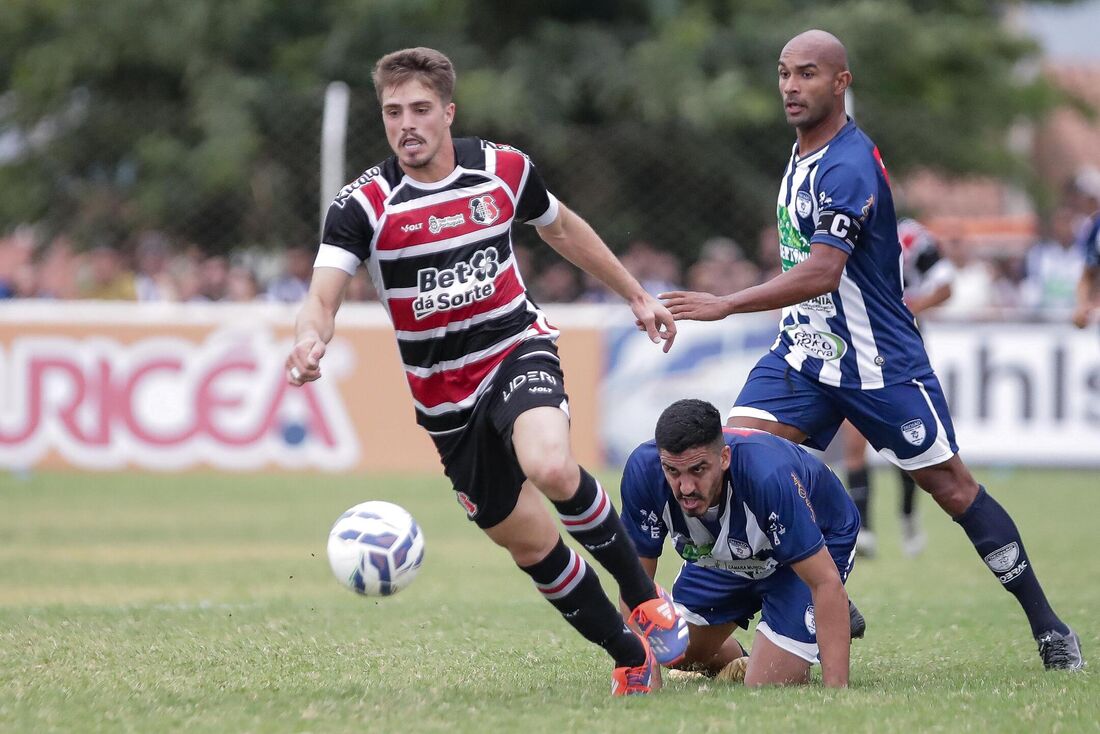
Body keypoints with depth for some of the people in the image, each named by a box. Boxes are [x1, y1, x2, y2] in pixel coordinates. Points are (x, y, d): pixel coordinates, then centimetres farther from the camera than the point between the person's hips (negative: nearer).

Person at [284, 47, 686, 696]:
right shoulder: (363, 204, -13)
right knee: (532, 546, 4)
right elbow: (324, 296, -23)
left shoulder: (504, 169, -6)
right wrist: (310, 341, -47)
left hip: (519, 350, -1)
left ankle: (646, 596, -11)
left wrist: (636, 295, 22)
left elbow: (561, 228, 15)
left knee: (551, 468, -32)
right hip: (445, 394, 1)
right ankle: (633, 658, 22)